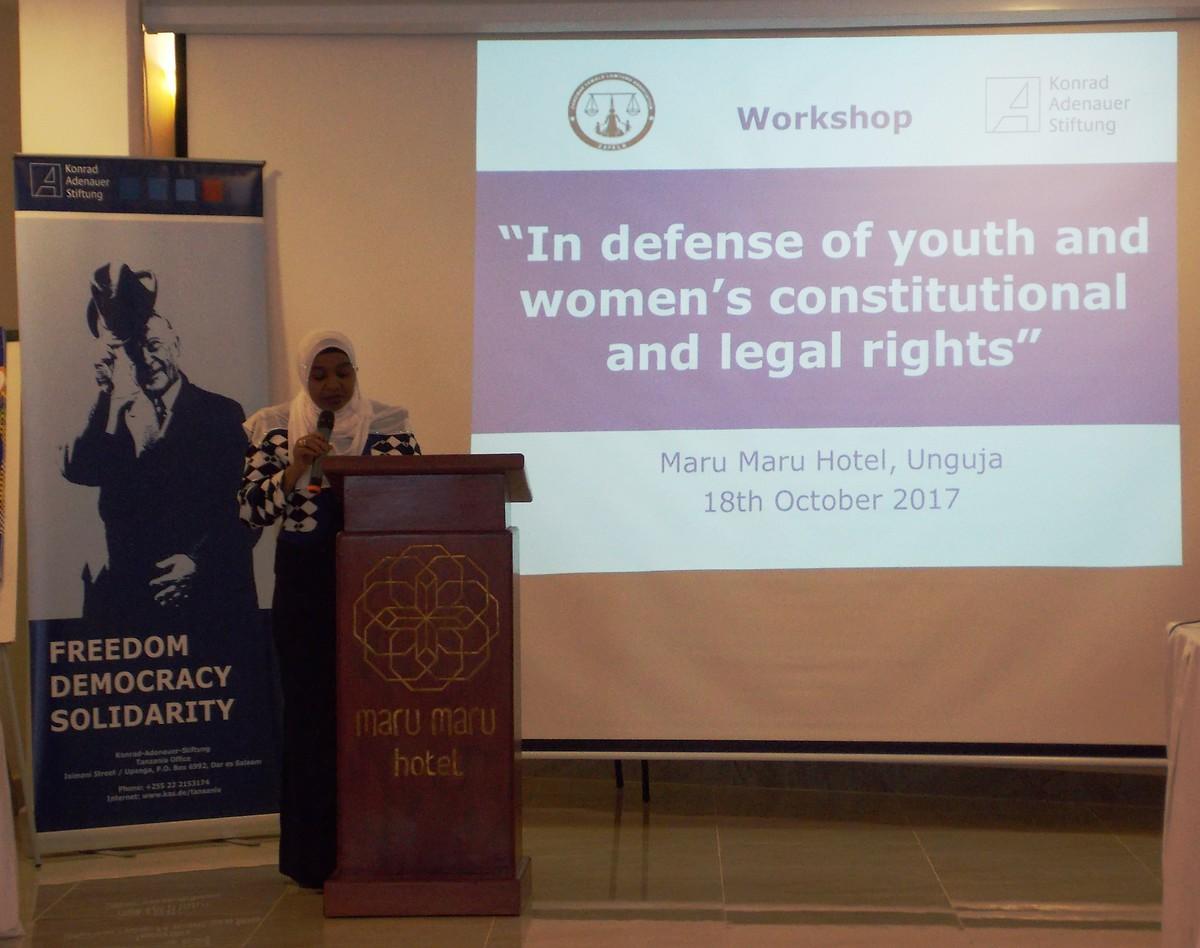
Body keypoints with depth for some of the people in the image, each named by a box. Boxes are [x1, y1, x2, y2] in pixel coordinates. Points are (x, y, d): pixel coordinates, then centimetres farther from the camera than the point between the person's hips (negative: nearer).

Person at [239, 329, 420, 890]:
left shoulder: (388, 427, 5)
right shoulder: (277, 430, 6)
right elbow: (250, 509, 0)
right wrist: (293, 471, -14)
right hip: (304, 585, 0)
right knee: (310, 711, 1)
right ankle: (315, 857, 10)